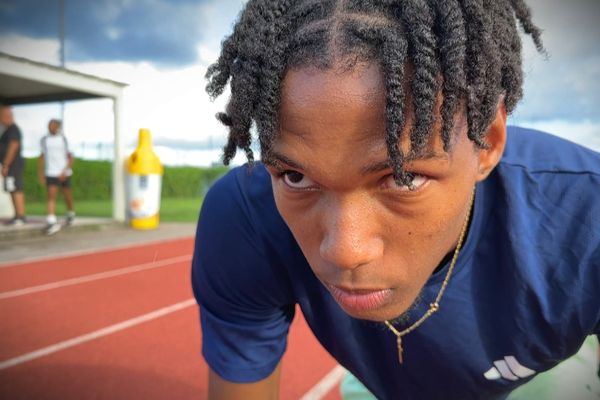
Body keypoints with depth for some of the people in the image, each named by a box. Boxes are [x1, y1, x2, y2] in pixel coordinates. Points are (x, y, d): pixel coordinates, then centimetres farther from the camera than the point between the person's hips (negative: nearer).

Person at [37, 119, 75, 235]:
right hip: (51, 173, 1)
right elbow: (42, 156, 13)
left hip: (64, 173, -1)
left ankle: (71, 213, 38)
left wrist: (65, 171, -15)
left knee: (67, 195, 12)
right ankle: (51, 222, -19)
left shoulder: (64, 139, -1)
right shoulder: (44, 140, 6)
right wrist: (40, 173, 10)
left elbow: (70, 157, -3)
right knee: (51, 196, -12)